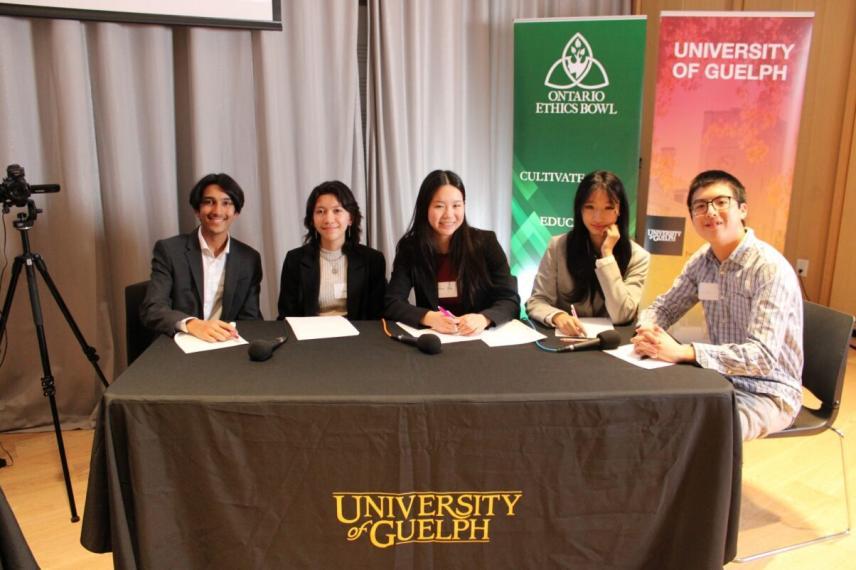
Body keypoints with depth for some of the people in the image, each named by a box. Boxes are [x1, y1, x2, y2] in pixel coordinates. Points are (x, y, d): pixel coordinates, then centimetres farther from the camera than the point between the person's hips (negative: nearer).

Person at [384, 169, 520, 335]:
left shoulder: (485, 242, -4)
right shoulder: (409, 247, -2)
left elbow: (511, 300, -7)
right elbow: (392, 303, -9)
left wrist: (484, 319, -28)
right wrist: (429, 318, -27)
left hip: (481, 338, 0)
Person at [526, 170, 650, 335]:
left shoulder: (638, 257, -4)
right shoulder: (558, 246, -3)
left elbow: (621, 316, -14)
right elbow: (536, 302, -5)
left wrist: (607, 254, -15)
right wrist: (557, 316, -26)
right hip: (565, 338, 0)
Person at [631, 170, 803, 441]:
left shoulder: (771, 269, -21)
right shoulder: (702, 260, 0)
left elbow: (763, 357, -29)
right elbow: (663, 307, 10)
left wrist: (682, 352, -38)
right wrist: (648, 333, -15)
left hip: (767, 393, -6)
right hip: (722, 379, 6)